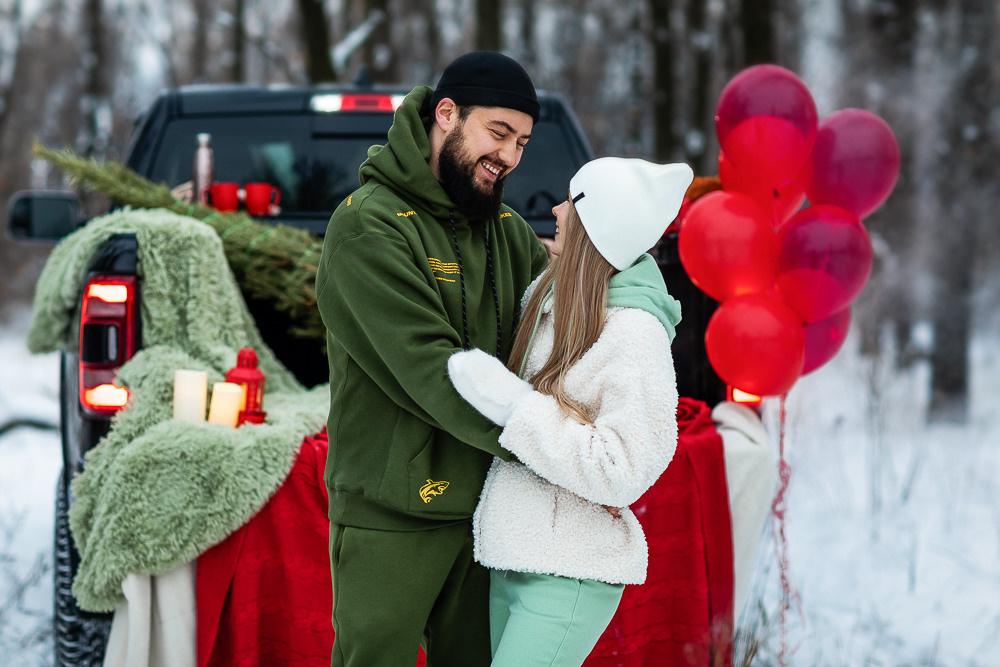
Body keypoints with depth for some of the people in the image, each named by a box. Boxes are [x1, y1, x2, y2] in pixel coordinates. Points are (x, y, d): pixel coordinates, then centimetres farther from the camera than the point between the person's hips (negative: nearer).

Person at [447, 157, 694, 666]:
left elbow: (623, 474, -23)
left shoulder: (635, 337, -19)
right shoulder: (548, 296, 6)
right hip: (514, 558, 8)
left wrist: (511, 404, -22)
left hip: (570, 573, -8)